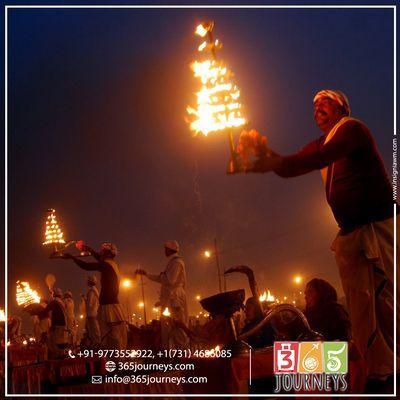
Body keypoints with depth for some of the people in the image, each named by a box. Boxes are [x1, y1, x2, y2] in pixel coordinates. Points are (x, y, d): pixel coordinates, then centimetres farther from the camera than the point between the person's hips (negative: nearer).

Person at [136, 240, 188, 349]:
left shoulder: (176, 262, -9)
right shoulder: (173, 262, 22)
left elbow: (170, 280, -19)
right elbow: (161, 279, 28)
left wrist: (162, 275, 1)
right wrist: (145, 273, 27)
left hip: (174, 299, -10)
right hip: (169, 300, 10)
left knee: (177, 327, -12)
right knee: (168, 327, 10)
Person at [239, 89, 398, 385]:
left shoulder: (353, 129, -5)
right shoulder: (322, 145, 20)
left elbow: (320, 158, -21)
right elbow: (289, 167, 12)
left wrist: (270, 163, -24)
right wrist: (265, 153, -8)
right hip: (350, 234, 8)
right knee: (361, 306, 4)